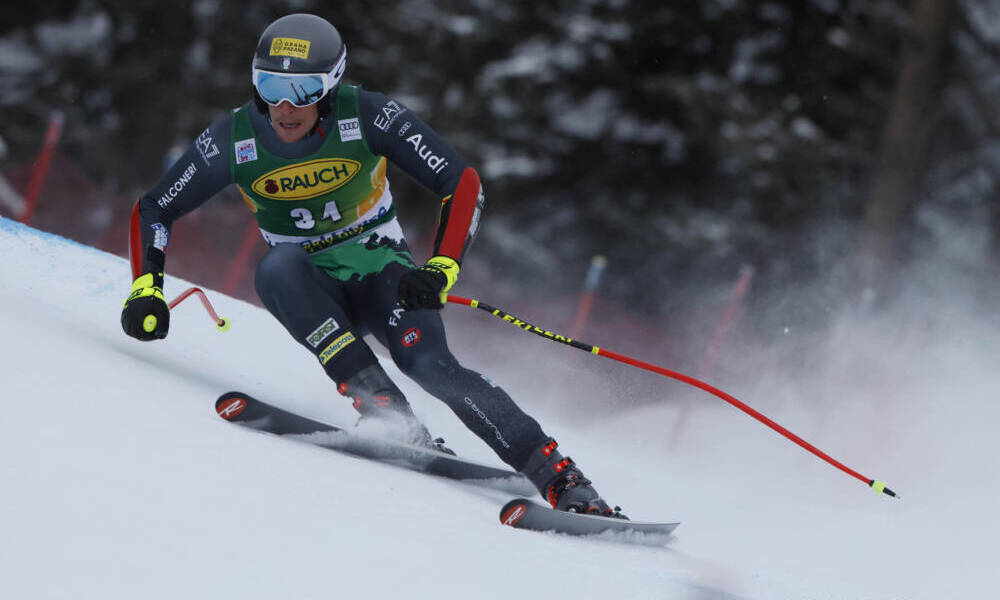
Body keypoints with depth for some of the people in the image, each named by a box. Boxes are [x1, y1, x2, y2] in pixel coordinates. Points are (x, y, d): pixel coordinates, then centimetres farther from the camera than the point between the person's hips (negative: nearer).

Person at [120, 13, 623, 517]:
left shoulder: (366, 116, -18)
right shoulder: (235, 140, -12)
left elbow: (463, 184, -18)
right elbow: (154, 209, 2)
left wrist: (440, 269, -31)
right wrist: (146, 288, -12)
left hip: (382, 275, -2)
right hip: (312, 291, 2)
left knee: (430, 365, -30)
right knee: (278, 265, -33)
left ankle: (560, 477, -36)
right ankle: (381, 405, -40)